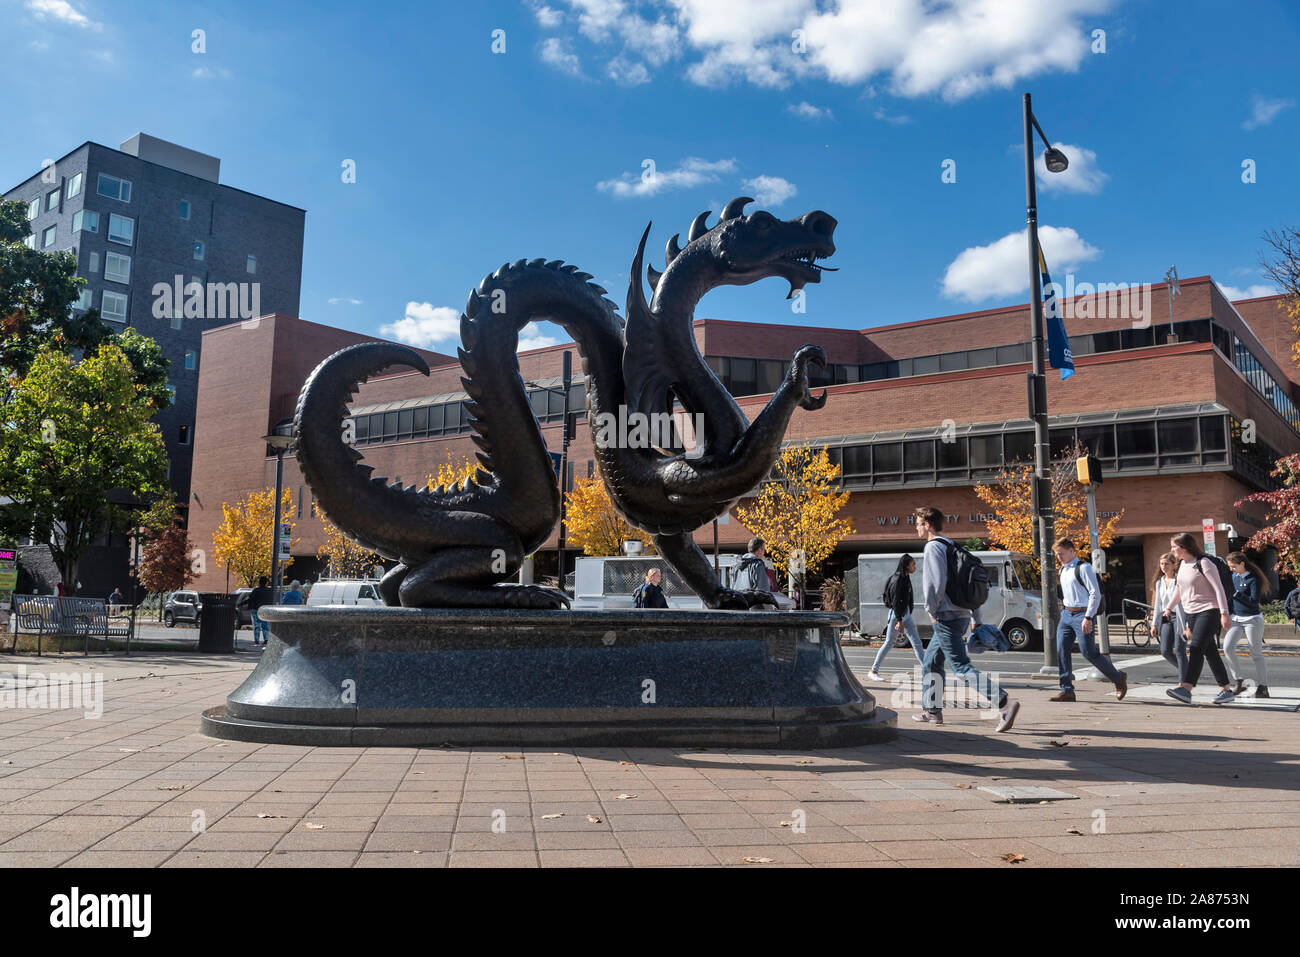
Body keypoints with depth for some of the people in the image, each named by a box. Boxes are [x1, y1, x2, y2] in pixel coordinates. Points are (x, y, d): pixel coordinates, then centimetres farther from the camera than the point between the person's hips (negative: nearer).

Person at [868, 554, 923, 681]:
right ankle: (873, 671, 7)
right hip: (896, 614, -9)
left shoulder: (906, 578, 11)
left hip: (906, 614, 9)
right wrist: (899, 620, -22)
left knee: (917, 642, 5)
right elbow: (895, 601, -20)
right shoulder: (897, 579, -16)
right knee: (889, 643, -2)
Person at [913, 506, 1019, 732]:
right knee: (931, 662, 18)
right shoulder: (953, 547, 19)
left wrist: (932, 610, -10)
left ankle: (1005, 703, -22)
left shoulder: (933, 547, -9)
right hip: (961, 615, 10)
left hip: (946, 617, -10)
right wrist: (977, 619, 20)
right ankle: (931, 710, 23)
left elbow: (937, 582, -22)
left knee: (962, 666, -13)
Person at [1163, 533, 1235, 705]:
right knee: (1210, 652, 10)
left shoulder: (1204, 563, -12)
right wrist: (1169, 607, 25)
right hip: (1190, 613, 8)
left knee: (1196, 648, -19)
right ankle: (1226, 690, 18)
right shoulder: (1183, 564, 12)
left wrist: (1224, 613, -18)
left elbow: (1218, 588, -14)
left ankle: (1185, 689, -28)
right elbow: (1179, 588, 25)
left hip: (1208, 612, -8)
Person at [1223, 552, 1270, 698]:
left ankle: (1262, 687, 12)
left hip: (1252, 619, -5)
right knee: (1227, 647, -12)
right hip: (1236, 619, 6)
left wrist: (1235, 593, -22)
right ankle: (1239, 682, -2)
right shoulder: (1234, 576, 8)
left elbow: (1255, 601, -18)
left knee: (1257, 653, 2)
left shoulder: (1254, 579, -12)